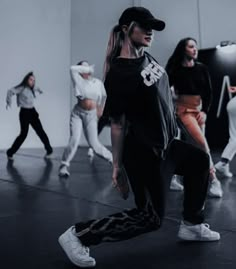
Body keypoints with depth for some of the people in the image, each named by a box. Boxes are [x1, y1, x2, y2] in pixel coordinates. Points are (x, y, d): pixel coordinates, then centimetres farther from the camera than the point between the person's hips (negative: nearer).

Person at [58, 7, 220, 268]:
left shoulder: (147, 58, 2)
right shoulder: (118, 74, -25)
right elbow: (117, 124, -21)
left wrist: (172, 126, 23)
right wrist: (117, 165, -15)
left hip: (164, 144, 10)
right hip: (144, 153, -10)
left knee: (200, 161, 25)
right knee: (150, 218, -1)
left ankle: (191, 226, 35)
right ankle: (77, 235, 1)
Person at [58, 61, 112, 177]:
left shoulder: (98, 82, 5)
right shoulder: (79, 80, -3)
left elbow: (104, 95, 22)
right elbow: (73, 68, -22)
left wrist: (101, 108, 25)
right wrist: (89, 69, -14)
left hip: (91, 116, 2)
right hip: (77, 113, -1)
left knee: (94, 144, -2)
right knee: (74, 140, -17)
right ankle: (64, 166, -7)